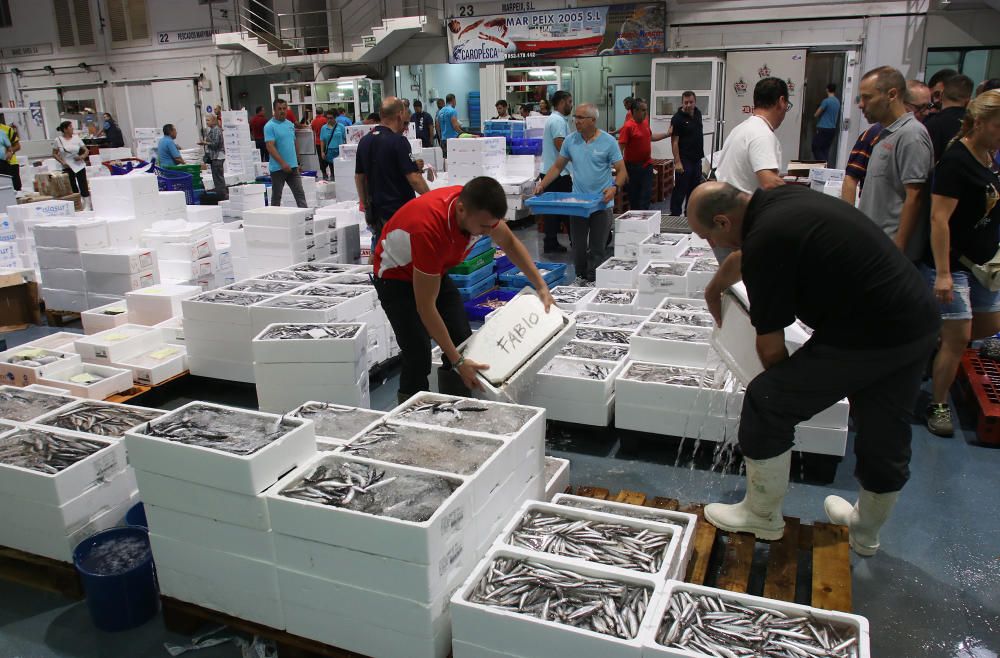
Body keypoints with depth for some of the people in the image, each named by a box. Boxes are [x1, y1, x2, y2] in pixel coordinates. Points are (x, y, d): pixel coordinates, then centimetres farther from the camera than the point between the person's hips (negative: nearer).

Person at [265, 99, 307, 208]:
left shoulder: (290, 124, 12)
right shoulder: (269, 126, -9)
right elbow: (270, 147, -17)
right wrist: (283, 163, -25)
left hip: (293, 166, 5)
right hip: (278, 167, -5)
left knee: (300, 194, 3)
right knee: (276, 196, 5)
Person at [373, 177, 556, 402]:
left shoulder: (479, 208, -23)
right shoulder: (430, 227, -42)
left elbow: (510, 243, 1)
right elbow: (425, 307, -35)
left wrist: (541, 286, -6)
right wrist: (457, 362, -34)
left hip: (436, 271, 6)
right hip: (396, 275, -6)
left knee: (463, 343, -1)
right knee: (419, 356, -17)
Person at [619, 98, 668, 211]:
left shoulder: (645, 123, 8)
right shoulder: (628, 126, -15)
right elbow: (620, 148, -17)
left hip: (647, 165, 7)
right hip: (633, 167, -6)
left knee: (647, 195, 6)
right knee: (633, 196, 6)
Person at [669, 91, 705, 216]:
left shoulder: (698, 113, 9)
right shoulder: (677, 118, -12)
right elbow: (674, 141, -16)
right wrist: (677, 162, -22)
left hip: (697, 158, 8)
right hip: (684, 160, -8)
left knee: (694, 189, 13)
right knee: (680, 189, -5)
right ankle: (675, 215, 2)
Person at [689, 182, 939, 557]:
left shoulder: (766, 239, -19)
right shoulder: (777, 200, 8)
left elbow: (770, 346, -9)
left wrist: (780, 382, 10)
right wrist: (716, 287, 48)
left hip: (865, 337, -10)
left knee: (766, 404, 2)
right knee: (885, 438, 22)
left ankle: (762, 516, 20)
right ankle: (866, 532, 44)